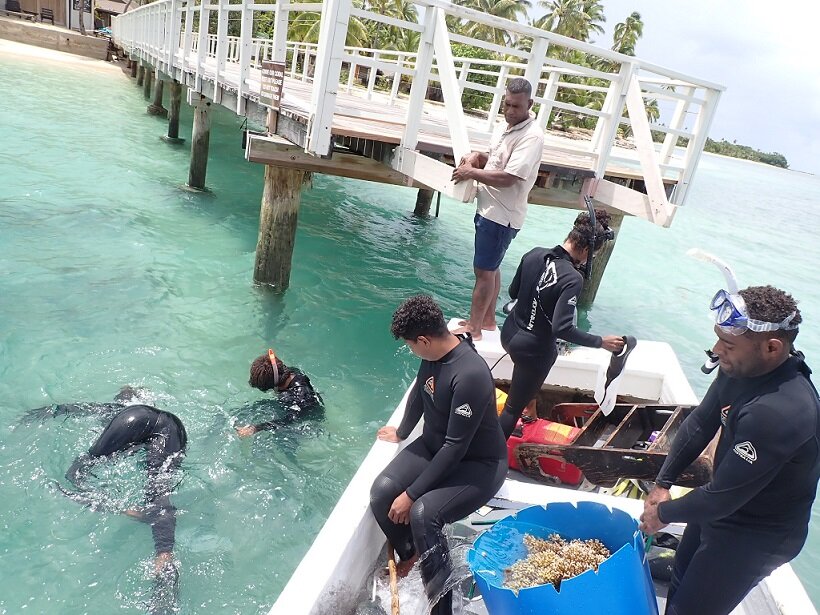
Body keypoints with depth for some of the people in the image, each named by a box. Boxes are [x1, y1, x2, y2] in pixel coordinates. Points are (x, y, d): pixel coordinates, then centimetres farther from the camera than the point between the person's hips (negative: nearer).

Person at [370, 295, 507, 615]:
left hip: (477, 463, -7)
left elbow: (455, 448, -29)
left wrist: (411, 494, -23)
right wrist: (401, 433, 29)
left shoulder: (470, 375, -33)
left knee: (423, 513, -29)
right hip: (435, 446, 7)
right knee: (381, 491, -13)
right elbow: (419, 394, 13)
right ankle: (409, 554, 16)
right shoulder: (435, 353, -8)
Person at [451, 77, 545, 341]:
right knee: (490, 268, 18)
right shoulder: (505, 128, 9)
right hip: (489, 209, 10)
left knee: (484, 271, -3)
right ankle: (488, 320, 31)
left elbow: (508, 178, -27)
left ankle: (473, 328, 7)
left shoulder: (531, 136, -20)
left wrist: (472, 173, -16)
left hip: (502, 215, -10)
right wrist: (476, 156, 2)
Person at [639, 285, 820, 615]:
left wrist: (662, 514, -13)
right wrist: (662, 484, 0)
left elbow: (721, 498, -29)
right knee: (681, 584, 25)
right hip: (724, 506, 7)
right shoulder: (741, 368, -14)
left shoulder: (779, 412, -38)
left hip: (755, 536, -7)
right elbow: (700, 424, 0)